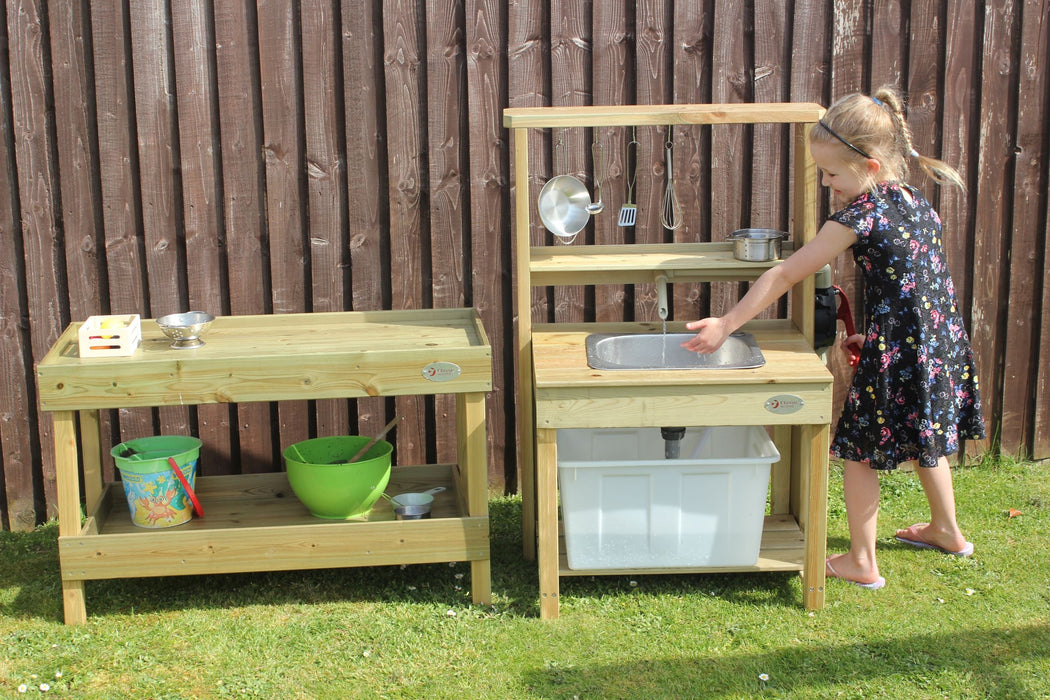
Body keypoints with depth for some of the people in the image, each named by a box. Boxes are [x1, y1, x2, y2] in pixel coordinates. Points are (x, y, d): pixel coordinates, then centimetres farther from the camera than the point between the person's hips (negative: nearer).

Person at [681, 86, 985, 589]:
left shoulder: (859, 213, -17)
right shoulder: (919, 203, 7)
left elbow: (785, 276, -15)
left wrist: (726, 325, -12)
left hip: (897, 356, -8)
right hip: (944, 342, 8)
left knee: (858, 450, 7)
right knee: (923, 440, 27)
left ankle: (862, 563, 16)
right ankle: (946, 531, 45)